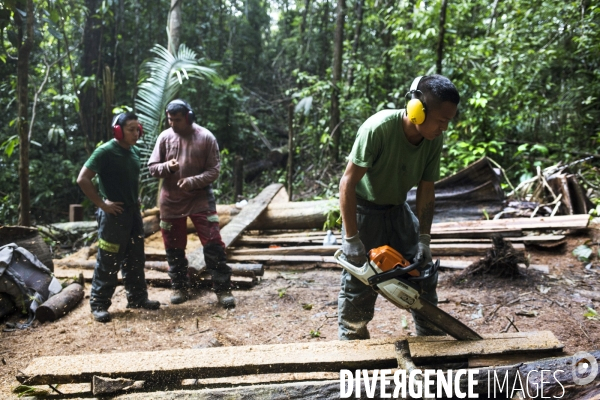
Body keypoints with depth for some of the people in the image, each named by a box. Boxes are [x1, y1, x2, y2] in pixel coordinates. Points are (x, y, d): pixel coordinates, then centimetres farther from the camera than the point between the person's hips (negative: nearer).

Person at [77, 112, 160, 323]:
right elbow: (83, 179, -19)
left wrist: (136, 199, 13)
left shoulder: (135, 152, 8)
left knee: (136, 258, 14)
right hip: (114, 214, -7)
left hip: (133, 211, 8)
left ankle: (137, 297, 27)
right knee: (108, 261, -1)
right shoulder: (105, 151, -15)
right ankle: (98, 304, 12)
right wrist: (102, 204, -17)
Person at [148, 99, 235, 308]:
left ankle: (223, 289, 6)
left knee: (213, 244, -4)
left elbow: (214, 170, -8)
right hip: (171, 201, 3)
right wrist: (166, 166, -18)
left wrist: (193, 181, -22)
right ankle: (179, 287, 28)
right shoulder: (164, 137, 0)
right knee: (174, 247, 11)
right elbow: (152, 167, 4)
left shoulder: (206, 137, -8)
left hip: (200, 199, -3)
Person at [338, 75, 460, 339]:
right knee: (359, 285, -2)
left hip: (398, 208, 6)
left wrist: (424, 239, -10)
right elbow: (348, 182, -29)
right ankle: (351, 343, 19)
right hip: (363, 208, -5)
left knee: (423, 273, 8)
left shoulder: (435, 140, -14)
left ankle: (433, 339, 26)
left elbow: (426, 190, -6)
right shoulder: (378, 128, -32)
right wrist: (352, 238, -28)